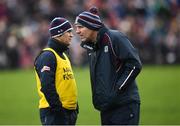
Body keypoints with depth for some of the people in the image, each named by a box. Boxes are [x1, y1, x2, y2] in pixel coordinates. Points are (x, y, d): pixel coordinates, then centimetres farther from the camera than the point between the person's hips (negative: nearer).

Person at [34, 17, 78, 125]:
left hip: (69, 111, 10)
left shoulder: (63, 55, 20)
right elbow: (47, 86, -21)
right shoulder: (47, 56, -12)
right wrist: (57, 107, -22)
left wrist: (75, 106, 18)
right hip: (54, 113, -10)